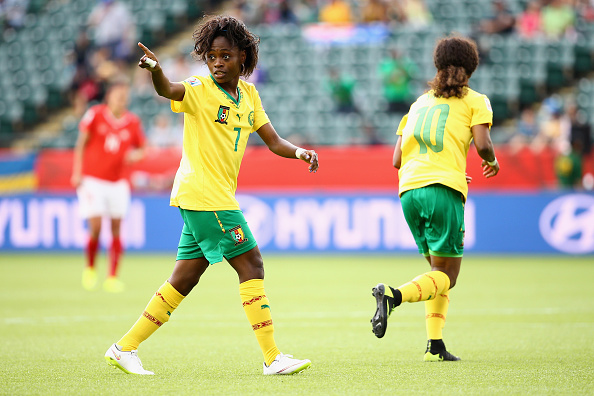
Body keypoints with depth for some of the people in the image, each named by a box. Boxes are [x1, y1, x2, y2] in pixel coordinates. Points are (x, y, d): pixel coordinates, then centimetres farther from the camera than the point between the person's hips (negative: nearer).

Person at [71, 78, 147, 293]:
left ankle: (112, 278, 6)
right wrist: (77, 173, -4)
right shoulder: (95, 114, -6)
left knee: (116, 229, -1)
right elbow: (81, 143, 1)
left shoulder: (133, 122, 1)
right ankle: (90, 269, 14)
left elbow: (141, 149, 11)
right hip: (92, 179, -3)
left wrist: (135, 154, -13)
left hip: (117, 182, 3)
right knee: (96, 227, -12)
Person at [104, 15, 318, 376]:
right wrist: (156, 70, -52)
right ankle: (273, 358, -7)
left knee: (186, 278, 9)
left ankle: (126, 347, 15)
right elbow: (168, 90, -29)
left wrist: (298, 152, -9)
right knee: (251, 264, -9)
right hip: (203, 194, -8)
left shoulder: (248, 94, 13)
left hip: (220, 196, 8)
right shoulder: (200, 90, -8)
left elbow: (273, 142, 12)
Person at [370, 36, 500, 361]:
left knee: (439, 269, 16)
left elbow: (397, 159, 19)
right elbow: (483, 145, -6)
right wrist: (492, 161, 17)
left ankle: (435, 345, 4)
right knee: (446, 275, -3)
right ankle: (393, 295, -32)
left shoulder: (420, 102, 23)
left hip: (409, 190, 5)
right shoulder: (475, 101, 10)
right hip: (443, 189, -5)